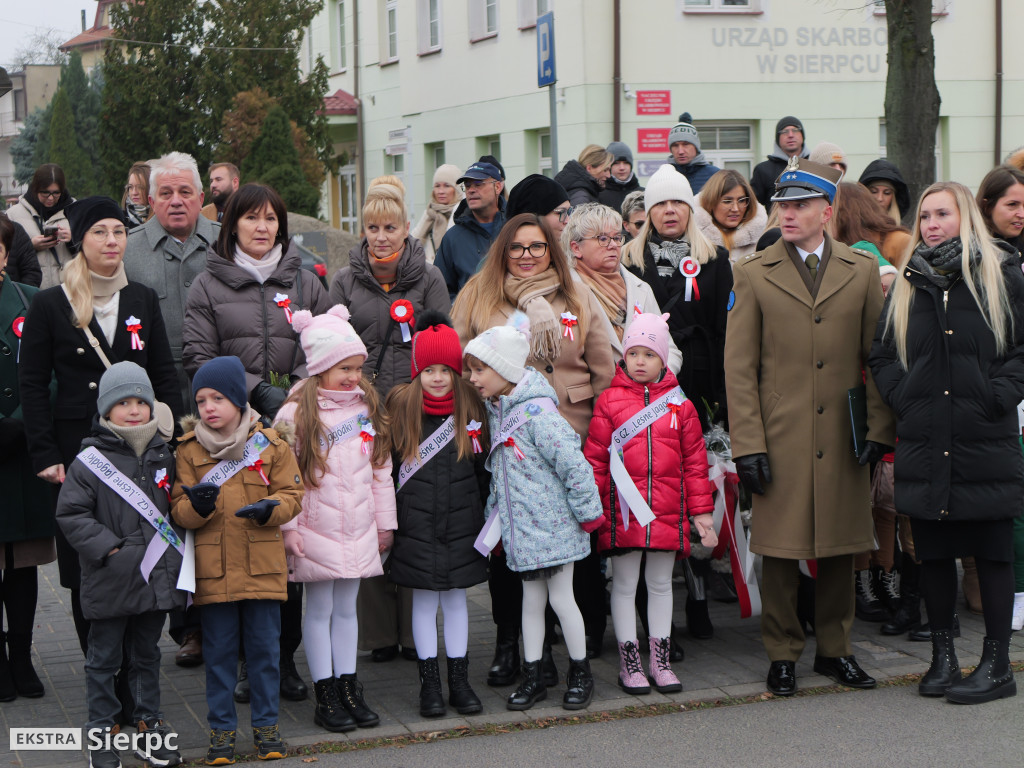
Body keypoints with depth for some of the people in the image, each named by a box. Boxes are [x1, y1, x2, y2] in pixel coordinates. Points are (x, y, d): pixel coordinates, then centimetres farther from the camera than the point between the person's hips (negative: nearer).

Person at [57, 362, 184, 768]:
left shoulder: (163, 456, 7)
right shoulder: (89, 461, -10)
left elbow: (176, 505, 19)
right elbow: (71, 515, -11)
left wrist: (174, 541, 6)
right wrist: (108, 547, -16)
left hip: (156, 578, 5)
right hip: (110, 583, -4)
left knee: (147, 654, 16)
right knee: (104, 659, 7)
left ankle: (149, 723, 27)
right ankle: (101, 731, 18)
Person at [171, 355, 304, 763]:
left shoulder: (270, 444, 2)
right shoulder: (189, 450, 3)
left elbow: (292, 495, 3)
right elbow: (178, 510, 2)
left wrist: (270, 509, -18)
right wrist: (196, 507, -21)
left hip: (263, 565, 0)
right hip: (212, 568, 0)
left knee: (264, 648, 7)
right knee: (219, 651, 7)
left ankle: (266, 725, 20)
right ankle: (221, 728, 18)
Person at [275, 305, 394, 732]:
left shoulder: (368, 407, 7)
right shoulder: (296, 413, -9)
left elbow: (381, 469, 12)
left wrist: (385, 522, 13)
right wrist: (288, 528, -13)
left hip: (358, 530, 4)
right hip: (316, 531, -4)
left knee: (346, 608, 12)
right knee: (319, 609, 4)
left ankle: (349, 688, 19)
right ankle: (325, 696, 11)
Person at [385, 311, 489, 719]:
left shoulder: (470, 407, 2)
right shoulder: (401, 406, -2)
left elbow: (484, 468, 8)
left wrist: (486, 516, 7)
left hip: (461, 522, 1)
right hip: (417, 522, -1)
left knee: (456, 597, 8)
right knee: (424, 600, 5)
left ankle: (459, 680, 17)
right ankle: (429, 683, 13)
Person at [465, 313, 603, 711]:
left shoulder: (537, 411, -21)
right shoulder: (496, 409, 7)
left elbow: (574, 463, -21)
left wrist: (587, 512, -15)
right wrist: (496, 510, 18)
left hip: (552, 524, -7)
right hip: (521, 527, 7)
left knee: (560, 596, 2)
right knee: (531, 599, 13)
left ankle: (580, 672, 19)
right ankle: (532, 677, 20)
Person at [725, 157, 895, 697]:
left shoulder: (863, 271, 8)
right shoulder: (754, 274, 4)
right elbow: (739, 367, 0)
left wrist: (878, 429, 0)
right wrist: (747, 444, -7)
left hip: (843, 438, 2)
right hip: (780, 439, -2)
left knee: (840, 549, 9)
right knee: (781, 550, 2)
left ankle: (834, 649, 23)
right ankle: (782, 655, 14)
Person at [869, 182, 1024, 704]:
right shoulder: (908, 284, 12)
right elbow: (882, 355, 16)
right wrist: (902, 397, 1)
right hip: (924, 443, 3)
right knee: (933, 553, 8)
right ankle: (943, 654, 21)